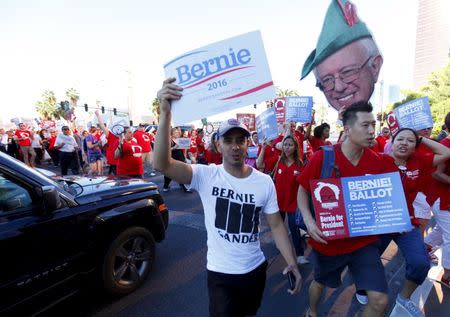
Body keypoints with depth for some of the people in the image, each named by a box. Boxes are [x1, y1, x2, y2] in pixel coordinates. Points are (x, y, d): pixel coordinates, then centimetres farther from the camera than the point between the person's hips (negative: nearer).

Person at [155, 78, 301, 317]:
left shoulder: (265, 182, -9)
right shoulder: (206, 176, -18)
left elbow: (276, 225, -1)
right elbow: (162, 164, -32)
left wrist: (292, 262, -7)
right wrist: (165, 113, -43)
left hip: (255, 269, 4)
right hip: (220, 273, -3)